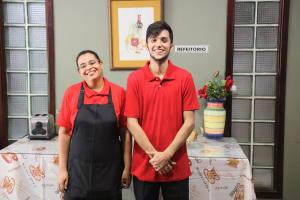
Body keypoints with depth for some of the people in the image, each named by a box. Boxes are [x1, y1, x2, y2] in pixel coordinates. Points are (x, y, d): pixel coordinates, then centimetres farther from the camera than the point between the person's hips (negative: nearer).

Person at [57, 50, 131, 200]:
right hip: (78, 168, 0)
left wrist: (127, 167, -1)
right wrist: (62, 168, -1)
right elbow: (64, 133, 0)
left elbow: (125, 133, -2)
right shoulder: (71, 93, -4)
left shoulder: (119, 93, -6)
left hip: (110, 169, 0)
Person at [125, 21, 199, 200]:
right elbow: (132, 122, -6)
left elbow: (189, 122, -6)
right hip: (144, 165, 0)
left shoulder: (185, 78, -4)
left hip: (176, 166, 0)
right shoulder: (135, 79, -4)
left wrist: (167, 154, -12)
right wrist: (154, 154, -12)